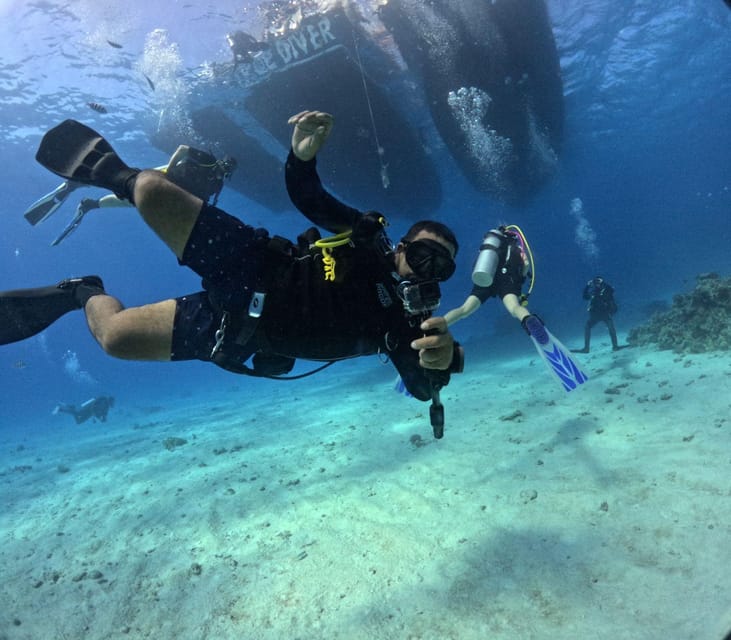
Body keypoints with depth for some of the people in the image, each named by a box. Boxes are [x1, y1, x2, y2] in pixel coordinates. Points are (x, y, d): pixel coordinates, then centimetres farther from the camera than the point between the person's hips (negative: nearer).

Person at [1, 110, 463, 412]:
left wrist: (445, 358, -47)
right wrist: (303, 158, -23)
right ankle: (114, 172, 23)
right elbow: (308, 198, 0)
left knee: (115, 337, -9)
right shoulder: (369, 233, -2)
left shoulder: (407, 321, -7)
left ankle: (86, 295, 28)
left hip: (236, 331, -1)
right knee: (152, 190, -16)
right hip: (253, 266, 1)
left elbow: (423, 386, -22)